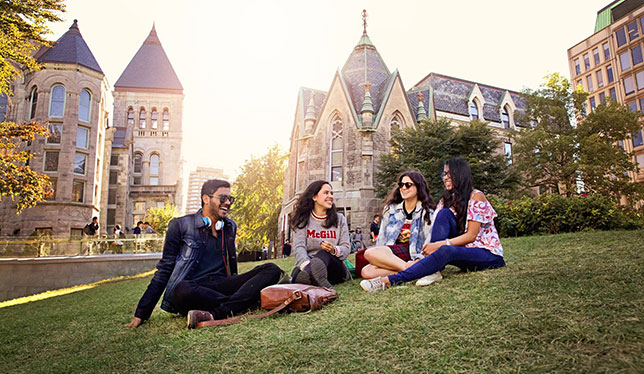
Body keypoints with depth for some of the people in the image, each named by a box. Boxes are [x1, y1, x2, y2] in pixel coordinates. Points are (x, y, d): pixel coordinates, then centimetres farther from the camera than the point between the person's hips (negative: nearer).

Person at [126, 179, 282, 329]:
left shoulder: (231, 227, 14)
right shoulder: (180, 225, 1)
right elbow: (164, 270, 2)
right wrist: (141, 314, -2)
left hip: (220, 287, 5)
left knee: (272, 269, -18)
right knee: (182, 289, -41)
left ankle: (213, 314, -32)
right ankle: (238, 304, -22)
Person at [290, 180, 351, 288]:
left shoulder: (339, 219, 15)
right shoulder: (302, 220, 9)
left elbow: (346, 248, 8)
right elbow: (299, 247, -6)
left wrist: (334, 250, -18)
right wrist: (306, 265, -30)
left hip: (334, 268, -1)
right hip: (308, 264, 1)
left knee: (325, 253, -36)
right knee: (297, 271, -34)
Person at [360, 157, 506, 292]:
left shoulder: (476, 197, -8)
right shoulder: (448, 199, 12)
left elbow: (471, 236, -15)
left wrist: (439, 245, -24)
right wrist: (431, 247, -20)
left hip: (488, 253, -5)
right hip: (464, 250, 5)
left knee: (445, 251, -36)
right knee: (444, 213, -17)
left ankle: (390, 280, -41)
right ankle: (434, 270, -27)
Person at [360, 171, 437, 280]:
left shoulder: (427, 213, 9)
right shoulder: (390, 209, 21)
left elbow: (429, 242, -3)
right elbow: (382, 237, 18)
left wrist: (418, 260, -20)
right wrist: (379, 257, 6)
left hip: (413, 254, -5)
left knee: (370, 253, -31)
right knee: (367, 272, -29)